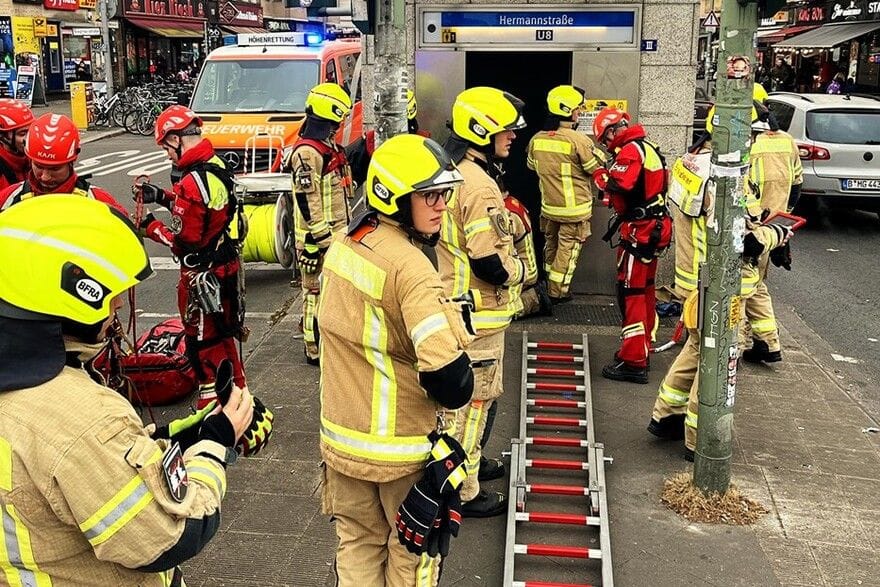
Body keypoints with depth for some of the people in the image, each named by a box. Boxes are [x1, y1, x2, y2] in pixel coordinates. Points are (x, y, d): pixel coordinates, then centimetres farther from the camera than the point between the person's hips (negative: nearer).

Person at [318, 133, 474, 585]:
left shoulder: (342, 246, -2)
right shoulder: (410, 266, -25)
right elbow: (450, 379, -31)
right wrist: (458, 388, -8)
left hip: (341, 436, 6)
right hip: (401, 447, -6)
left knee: (358, 546, 21)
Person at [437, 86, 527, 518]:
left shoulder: (455, 173, 9)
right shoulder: (480, 186, -24)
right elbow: (489, 263, -26)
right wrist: (520, 269, -8)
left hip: (457, 302, 10)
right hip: (479, 312, -10)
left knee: (462, 394, 23)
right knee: (473, 398, 0)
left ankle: (466, 460, 41)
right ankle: (463, 492, 11)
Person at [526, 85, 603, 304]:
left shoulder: (537, 139, -2)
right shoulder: (579, 140, -20)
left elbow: (531, 166, 14)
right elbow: (597, 169, -12)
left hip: (549, 205, 6)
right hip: (575, 208, -5)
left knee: (551, 245, 21)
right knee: (567, 250, 6)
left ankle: (549, 285, 32)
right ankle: (557, 292, 12)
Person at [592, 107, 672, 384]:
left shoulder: (630, 150, -15)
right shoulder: (648, 147, 16)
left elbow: (620, 184, -29)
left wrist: (600, 175, -11)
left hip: (639, 231, -10)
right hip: (655, 227, 10)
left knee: (630, 293, -7)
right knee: (644, 289, 20)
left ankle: (634, 362, -6)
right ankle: (643, 346, 33)